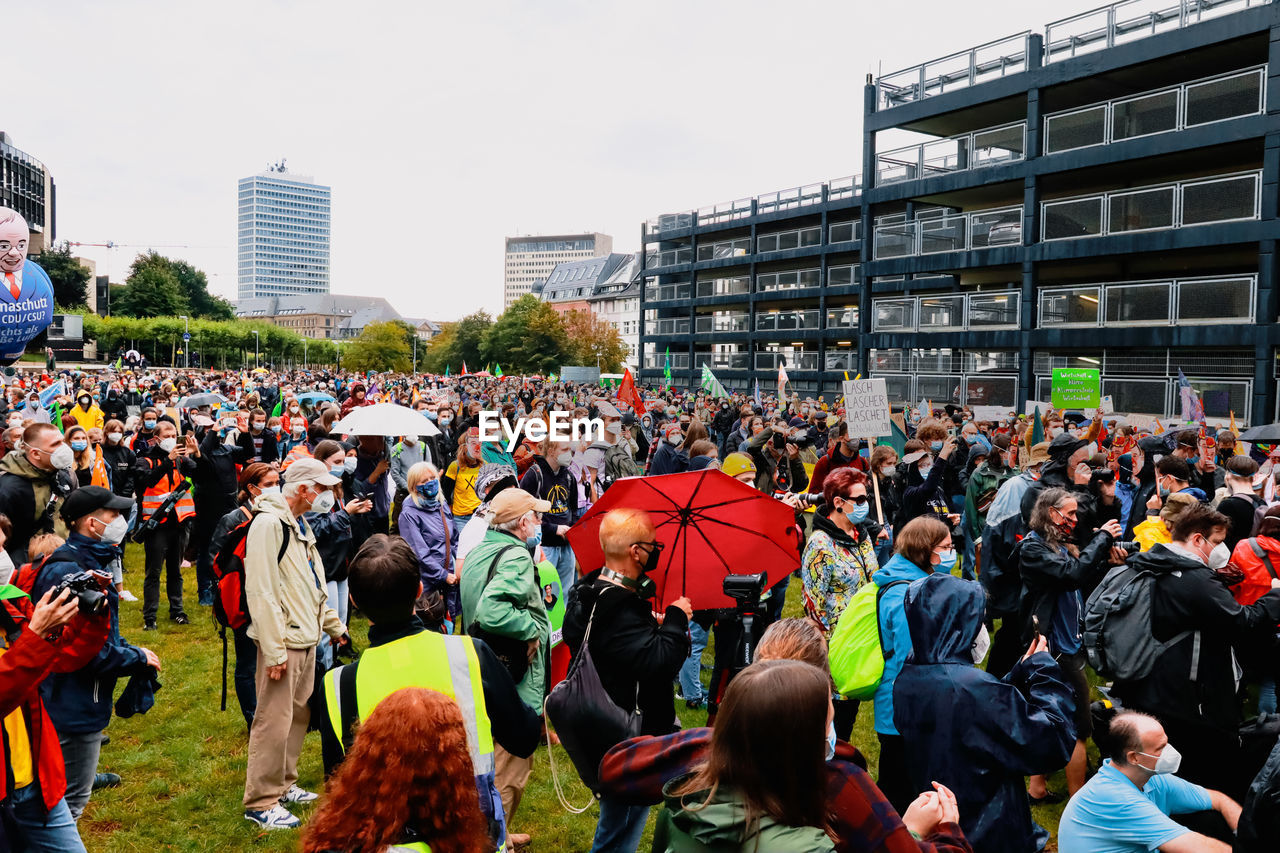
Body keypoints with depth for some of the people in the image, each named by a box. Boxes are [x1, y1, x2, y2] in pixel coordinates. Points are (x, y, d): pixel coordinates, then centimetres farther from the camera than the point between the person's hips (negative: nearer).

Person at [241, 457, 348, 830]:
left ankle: (283, 784, 30)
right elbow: (261, 592, -21)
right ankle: (261, 803, 9)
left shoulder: (299, 525, 16)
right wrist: (274, 650, -22)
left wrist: (335, 626, 22)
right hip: (282, 643, -10)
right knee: (274, 722, -3)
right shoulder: (269, 523, -16)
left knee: (298, 716, 17)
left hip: (307, 638, 10)